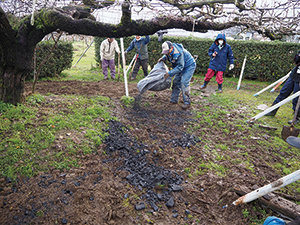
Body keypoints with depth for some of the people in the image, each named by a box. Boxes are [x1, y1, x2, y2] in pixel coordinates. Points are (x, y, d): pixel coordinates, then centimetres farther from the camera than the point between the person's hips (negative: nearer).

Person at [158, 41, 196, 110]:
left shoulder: (178, 53, -36)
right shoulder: (169, 51, -9)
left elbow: (180, 67, -33)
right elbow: (167, 55, 16)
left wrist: (169, 73, -35)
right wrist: (163, 58, -7)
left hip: (189, 66, -9)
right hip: (181, 66, 9)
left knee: (184, 82, -18)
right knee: (176, 81, 6)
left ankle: (187, 102, -11)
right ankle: (174, 100, 15)